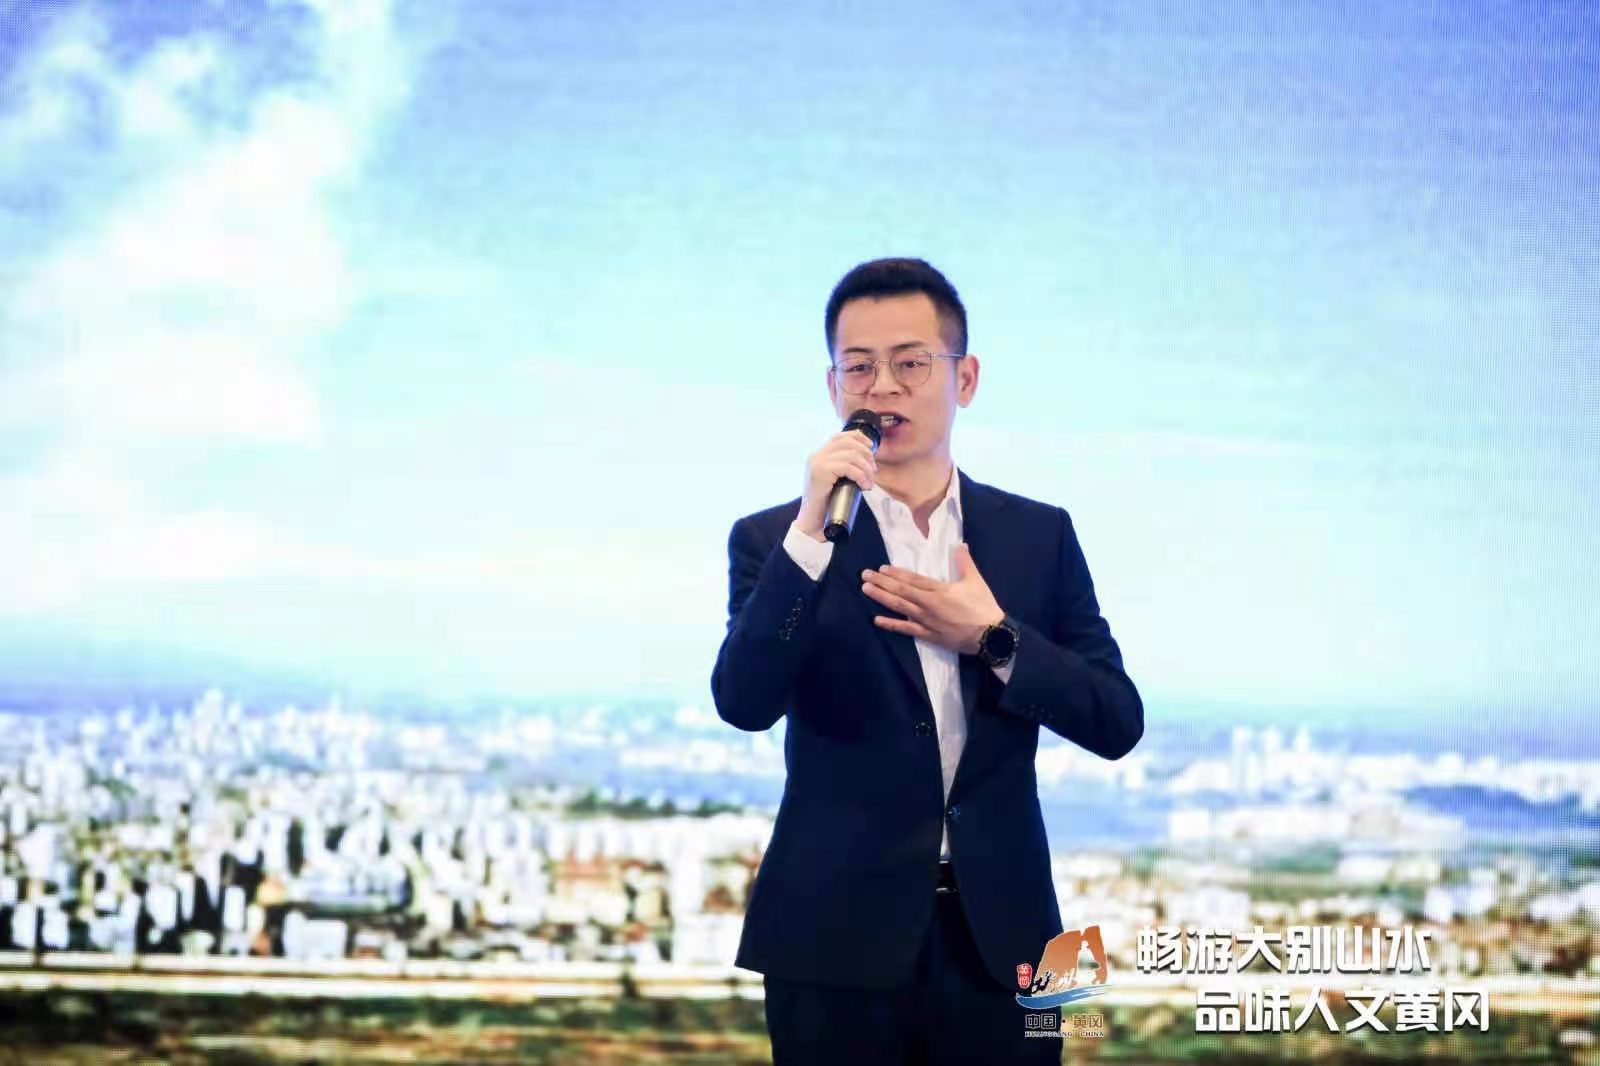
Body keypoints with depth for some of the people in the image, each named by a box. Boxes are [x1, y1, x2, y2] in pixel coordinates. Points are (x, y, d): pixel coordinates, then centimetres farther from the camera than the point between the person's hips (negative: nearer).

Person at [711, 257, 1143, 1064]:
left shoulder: (1039, 536, 8)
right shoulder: (774, 540, 2)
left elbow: (1116, 723, 4)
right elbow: (744, 704, -13)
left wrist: (993, 638, -10)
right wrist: (811, 530, -20)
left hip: (998, 940, 2)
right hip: (839, 943, -2)